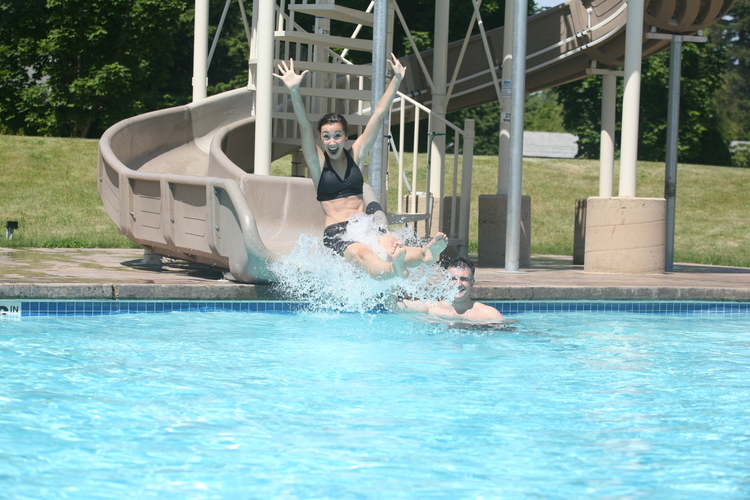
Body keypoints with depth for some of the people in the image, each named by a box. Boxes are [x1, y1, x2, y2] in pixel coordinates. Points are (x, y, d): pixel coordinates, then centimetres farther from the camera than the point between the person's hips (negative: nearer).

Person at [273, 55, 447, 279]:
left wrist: (397, 80, 13)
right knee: (362, 253, -38)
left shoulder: (355, 154, 15)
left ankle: (424, 254, -64)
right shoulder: (317, 162, 6)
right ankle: (392, 270, -71)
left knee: (389, 244, -33)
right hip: (336, 232, -3)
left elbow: (379, 115, 14)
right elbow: (304, 127, -10)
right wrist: (294, 92, -24)